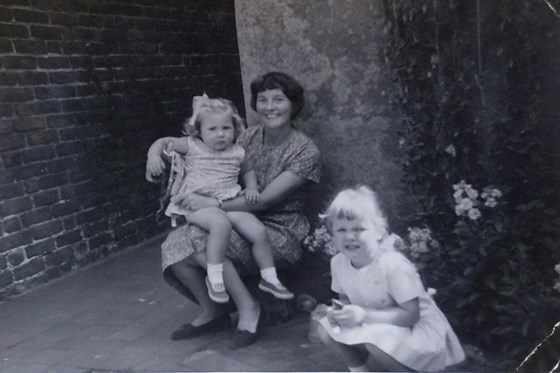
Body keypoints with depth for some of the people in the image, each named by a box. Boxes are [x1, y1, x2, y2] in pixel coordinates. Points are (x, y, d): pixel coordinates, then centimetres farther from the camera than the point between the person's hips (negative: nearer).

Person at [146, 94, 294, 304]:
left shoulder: (237, 153, 9)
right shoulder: (192, 146, 1)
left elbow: (248, 171, 28)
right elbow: (164, 142, 6)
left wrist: (251, 188, 9)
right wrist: (153, 156, -14)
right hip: (198, 204, -4)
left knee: (259, 231, -12)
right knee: (221, 223, -37)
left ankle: (269, 278, 8)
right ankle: (214, 277, -26)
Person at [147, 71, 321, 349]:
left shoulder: (306, 152, -10)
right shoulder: (250, 136, 7)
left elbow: (265, 199, -18)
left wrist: (215, 204, -24)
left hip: (279, 234, -6)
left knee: (199, 239, -27)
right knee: (175, 244, -16)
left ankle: (247, 308, -9)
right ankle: (210, 312, 6)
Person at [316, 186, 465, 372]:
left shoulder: (394, 265, -29)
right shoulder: (338, 263, -10)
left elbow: (411, 315, -28)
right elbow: (345, 298, 7)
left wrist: (364, 315, -35)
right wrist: (339, 311, -17)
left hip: (417, 327, -7)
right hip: (375, 326, 7)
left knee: (376, 341, -35)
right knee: (326, 330, -8)